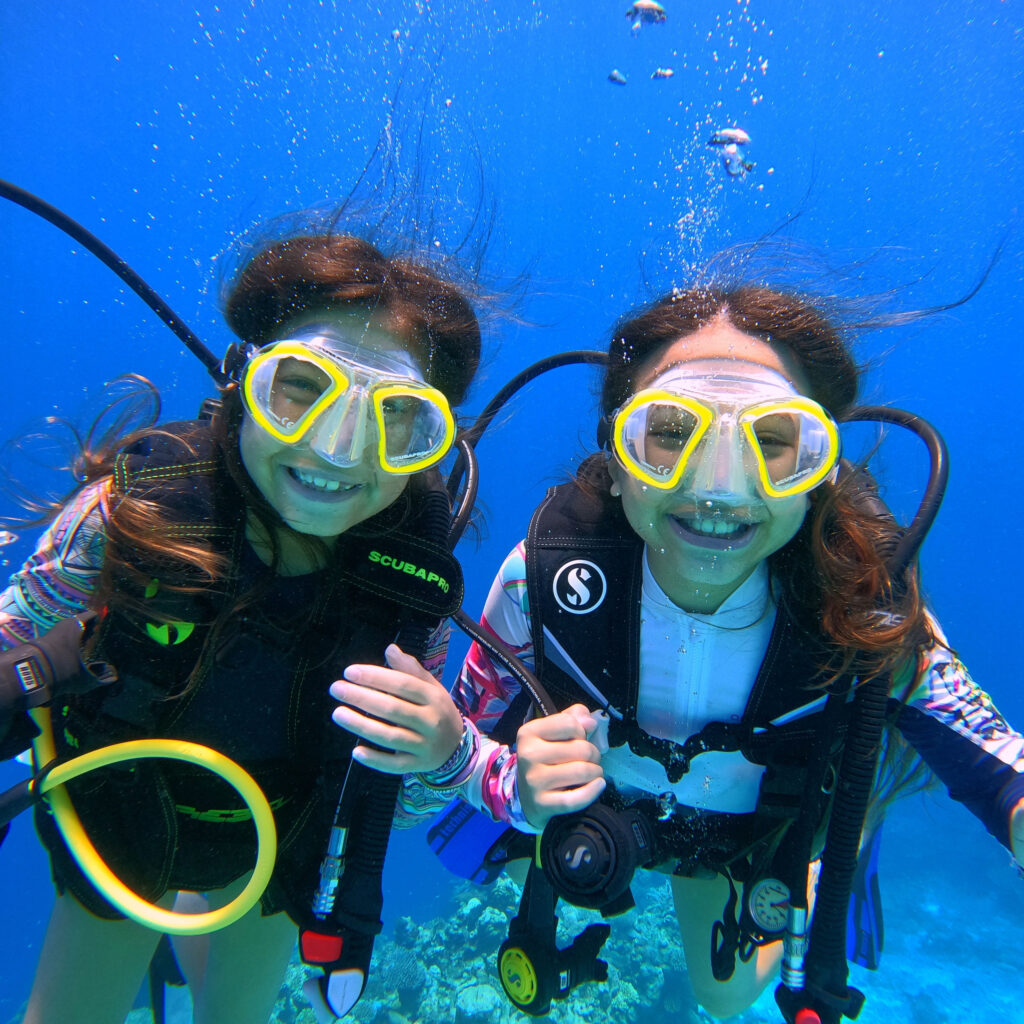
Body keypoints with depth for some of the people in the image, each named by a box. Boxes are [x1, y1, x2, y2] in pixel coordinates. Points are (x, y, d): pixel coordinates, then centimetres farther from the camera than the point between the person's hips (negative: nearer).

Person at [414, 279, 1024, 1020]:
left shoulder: (867, 607, -36)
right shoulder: (547, 571, -37)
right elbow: (466, 741, -23)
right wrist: (517, 787, -46)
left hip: (749, 832, 1)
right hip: (594, 801, 0)